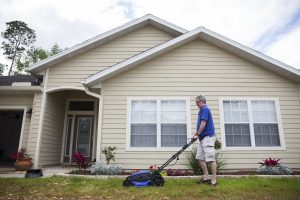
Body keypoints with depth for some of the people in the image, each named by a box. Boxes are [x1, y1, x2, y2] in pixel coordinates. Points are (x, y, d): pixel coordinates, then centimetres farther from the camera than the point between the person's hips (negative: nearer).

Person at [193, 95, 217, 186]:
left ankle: (214, 180, -1)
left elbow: (203, 124, -17)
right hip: (203, 138, 10)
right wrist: (197, 133, 14)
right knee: (200, 158, 11)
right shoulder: (202, 110, 19)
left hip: (208, 137, -10)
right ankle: (206, 177, 18)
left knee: (211, 159, -6)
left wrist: (198, 134, -8)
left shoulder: (205, 109, -11)